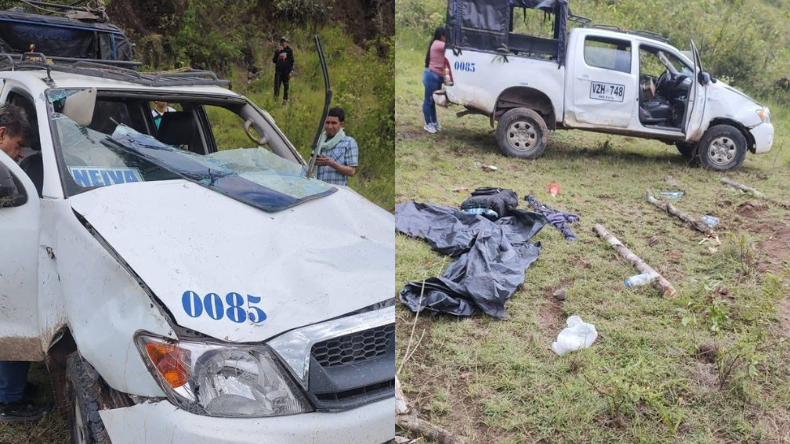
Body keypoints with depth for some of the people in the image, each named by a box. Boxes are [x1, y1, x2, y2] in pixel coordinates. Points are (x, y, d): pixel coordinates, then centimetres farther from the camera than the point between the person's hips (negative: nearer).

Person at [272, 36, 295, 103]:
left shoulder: (289, 50, 6)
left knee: (286, 86, 2)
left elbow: (291, 62, 2)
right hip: (278, 71, 2)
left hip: (286, 71, -2)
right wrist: (277, 52, -3)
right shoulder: (277, 51, 15)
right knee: (277, 85, -6)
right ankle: (276, 97, -6)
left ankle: (285, 99, 7)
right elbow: (274, 61, 7)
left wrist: (290, 71, -7)